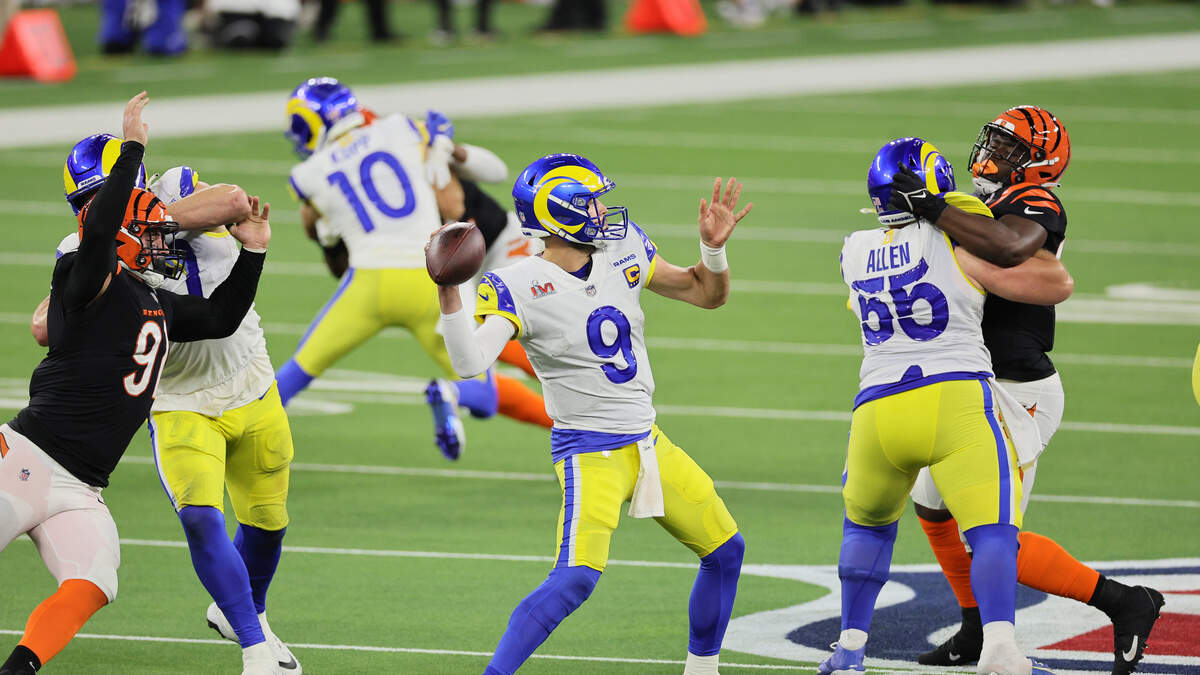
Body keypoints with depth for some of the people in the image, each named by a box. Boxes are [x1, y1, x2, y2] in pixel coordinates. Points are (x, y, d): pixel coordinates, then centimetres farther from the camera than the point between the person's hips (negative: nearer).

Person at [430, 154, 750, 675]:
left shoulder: (623, 250, 2)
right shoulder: (519, 289, -17)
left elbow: (707, 294, 12)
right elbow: (470, 363, -31)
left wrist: (713, 246, -7)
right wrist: (449, 293, -41)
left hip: (648, 441, 7)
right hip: (589, 451, -7)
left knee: (725, 550, 15)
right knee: (577, 577, -26)